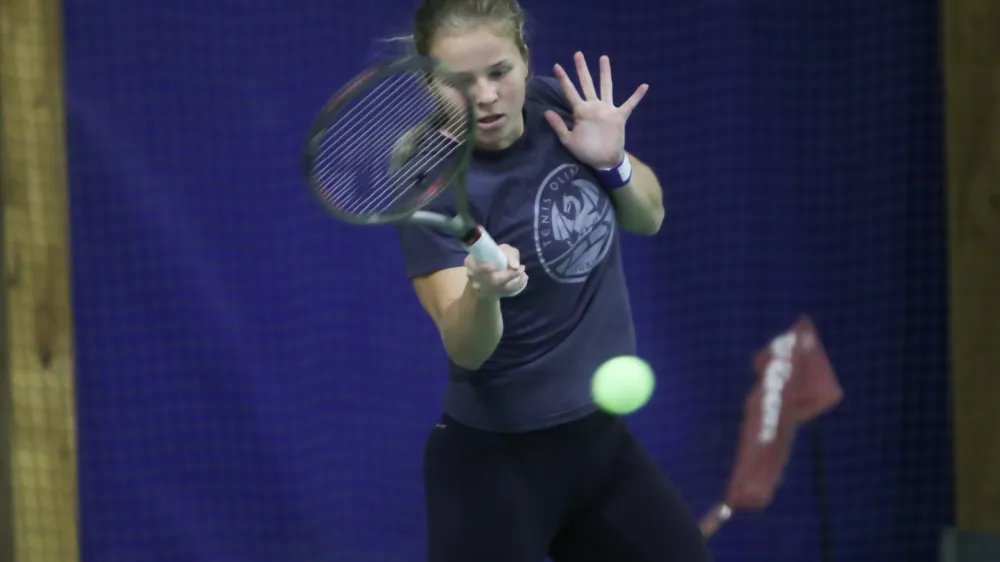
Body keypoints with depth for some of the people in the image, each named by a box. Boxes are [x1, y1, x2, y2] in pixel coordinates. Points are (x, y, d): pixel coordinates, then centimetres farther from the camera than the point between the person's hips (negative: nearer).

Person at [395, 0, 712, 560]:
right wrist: (482, 292, -49)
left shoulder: (553, 106, -3)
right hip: (497, 464, -7)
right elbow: (465, 350, -28)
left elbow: (649, 216, 10)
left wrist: (612, 161, -11)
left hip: (601, 437, 7)